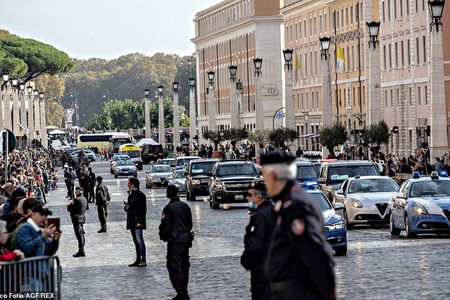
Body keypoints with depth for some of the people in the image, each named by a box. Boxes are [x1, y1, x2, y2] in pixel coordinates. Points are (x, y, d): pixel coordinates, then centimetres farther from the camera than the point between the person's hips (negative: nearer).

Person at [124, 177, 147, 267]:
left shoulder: (140, 195, -11)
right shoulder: (130, 195, 17)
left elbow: (143, 209, -15)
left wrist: (139, 221, -21)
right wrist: (126, 207, 2)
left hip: (137, 222, -9)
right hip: (132, 222, 9)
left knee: (139, 241, -10)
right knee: (136, 242, 11)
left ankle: (143, 260, -10)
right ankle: (138, 260, 15)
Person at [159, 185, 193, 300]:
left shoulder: (169, 208, -12)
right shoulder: (185, 206, 7)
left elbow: (165, 225, -13)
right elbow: (190, 223, 14)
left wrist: (163, 236, 4)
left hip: (175, 240, -7)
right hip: (186, 239, 7)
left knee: (174, 266, -6)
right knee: (184, 266, 13)